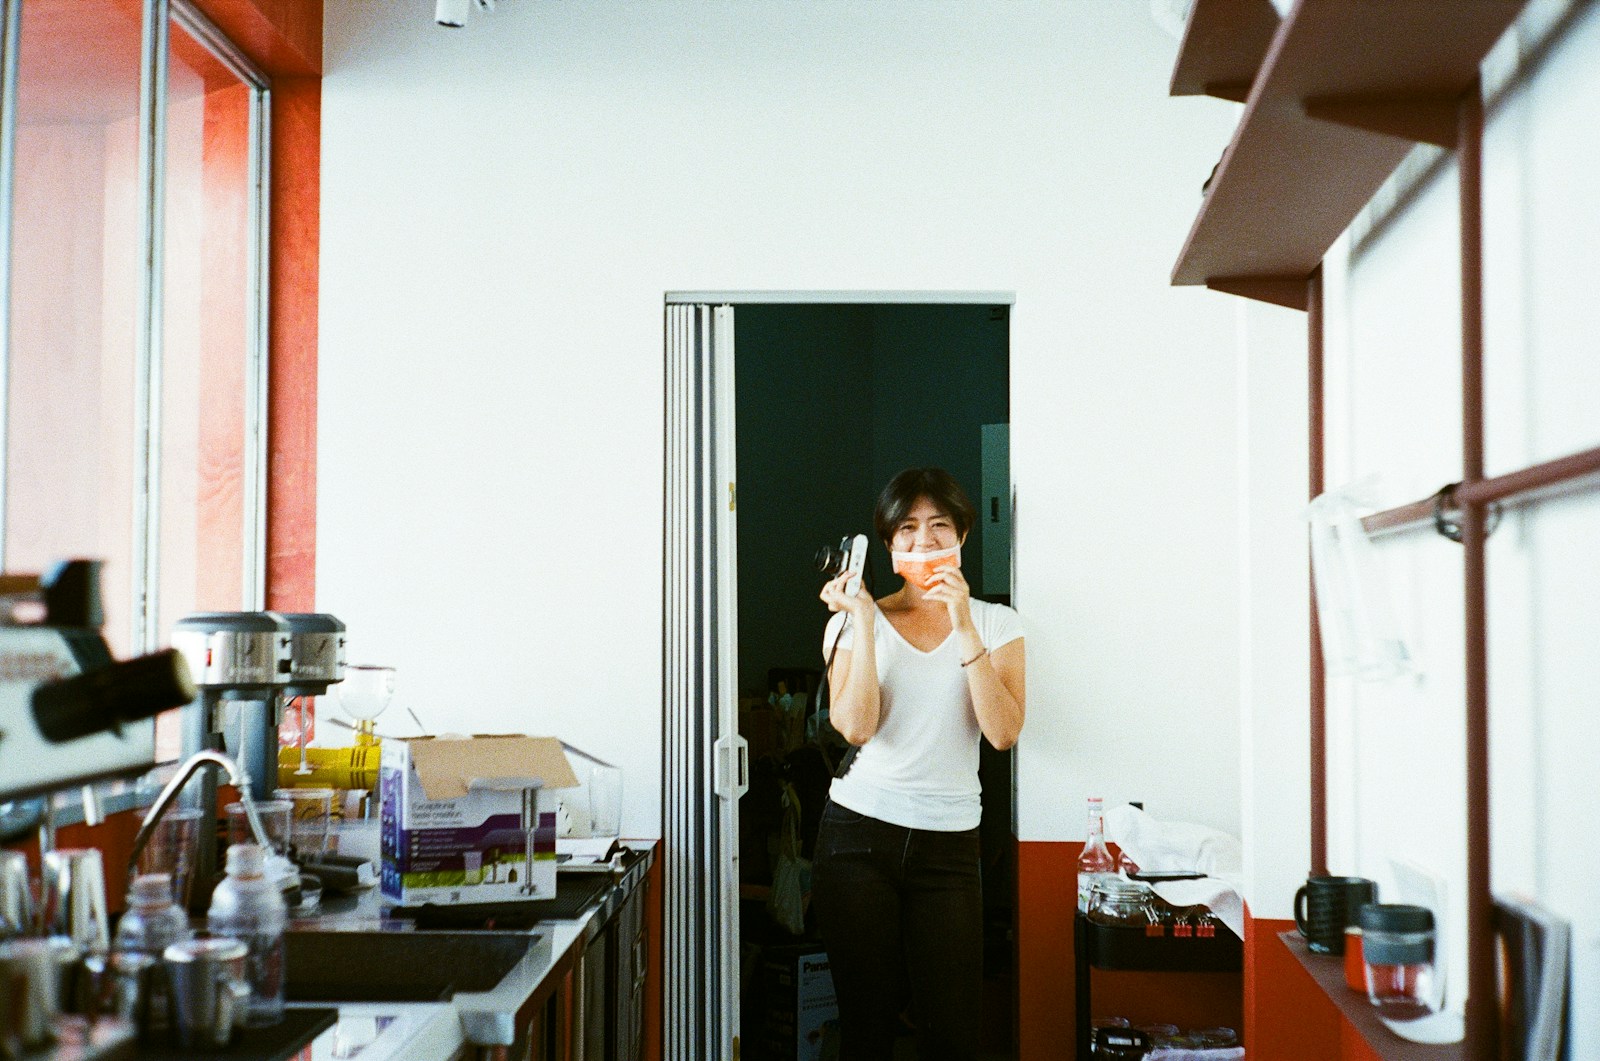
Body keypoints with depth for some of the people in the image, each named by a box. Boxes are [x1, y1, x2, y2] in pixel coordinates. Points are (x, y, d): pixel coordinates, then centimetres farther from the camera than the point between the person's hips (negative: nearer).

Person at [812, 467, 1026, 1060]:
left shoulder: (995, 623, 6)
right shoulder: (853, 621, 4)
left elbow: (1003, 731, -9)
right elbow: (855, 727, -11)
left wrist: (964, 625, -14)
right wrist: (862, 621, -13)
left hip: (948, 842, 1)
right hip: (859, 833, 0)